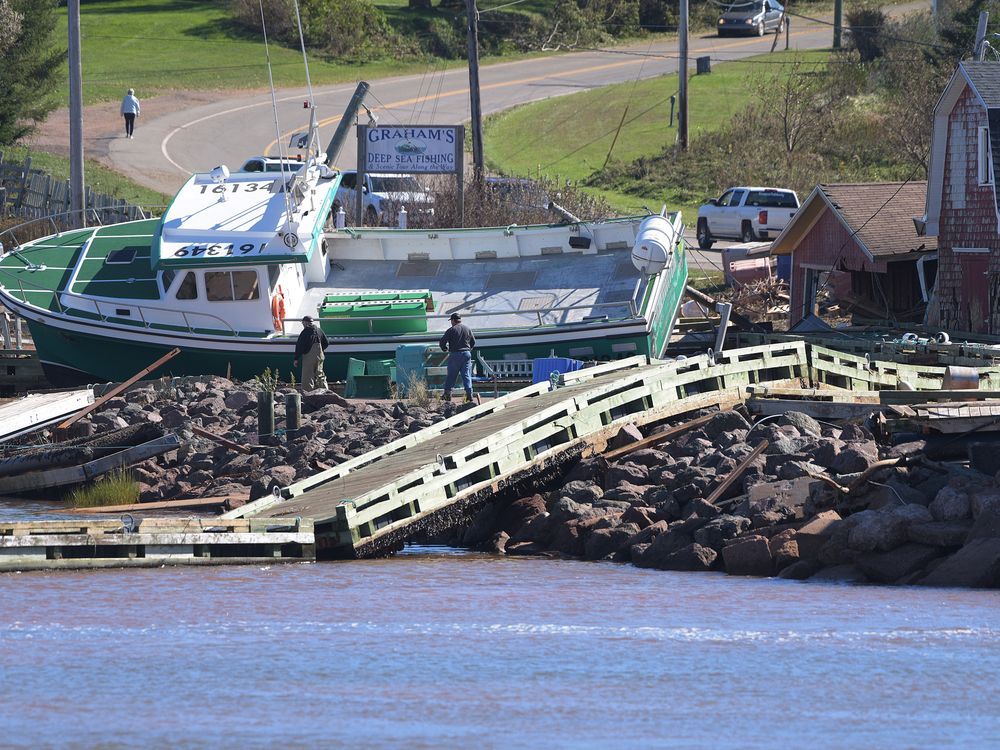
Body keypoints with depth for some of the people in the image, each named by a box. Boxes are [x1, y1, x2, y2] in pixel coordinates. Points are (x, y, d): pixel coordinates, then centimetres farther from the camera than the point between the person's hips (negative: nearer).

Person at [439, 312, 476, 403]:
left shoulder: (452, 330, -8)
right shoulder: (467, 329, 5)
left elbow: (442, 341, -6)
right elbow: (473, 341, 13)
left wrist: (444, 349, 13)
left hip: (455, 354, -3)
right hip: (466, 354, 3)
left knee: (451, 375, 6)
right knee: (467, 375, 4)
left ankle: (447, 393, 9)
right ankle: (469, 394, -4)